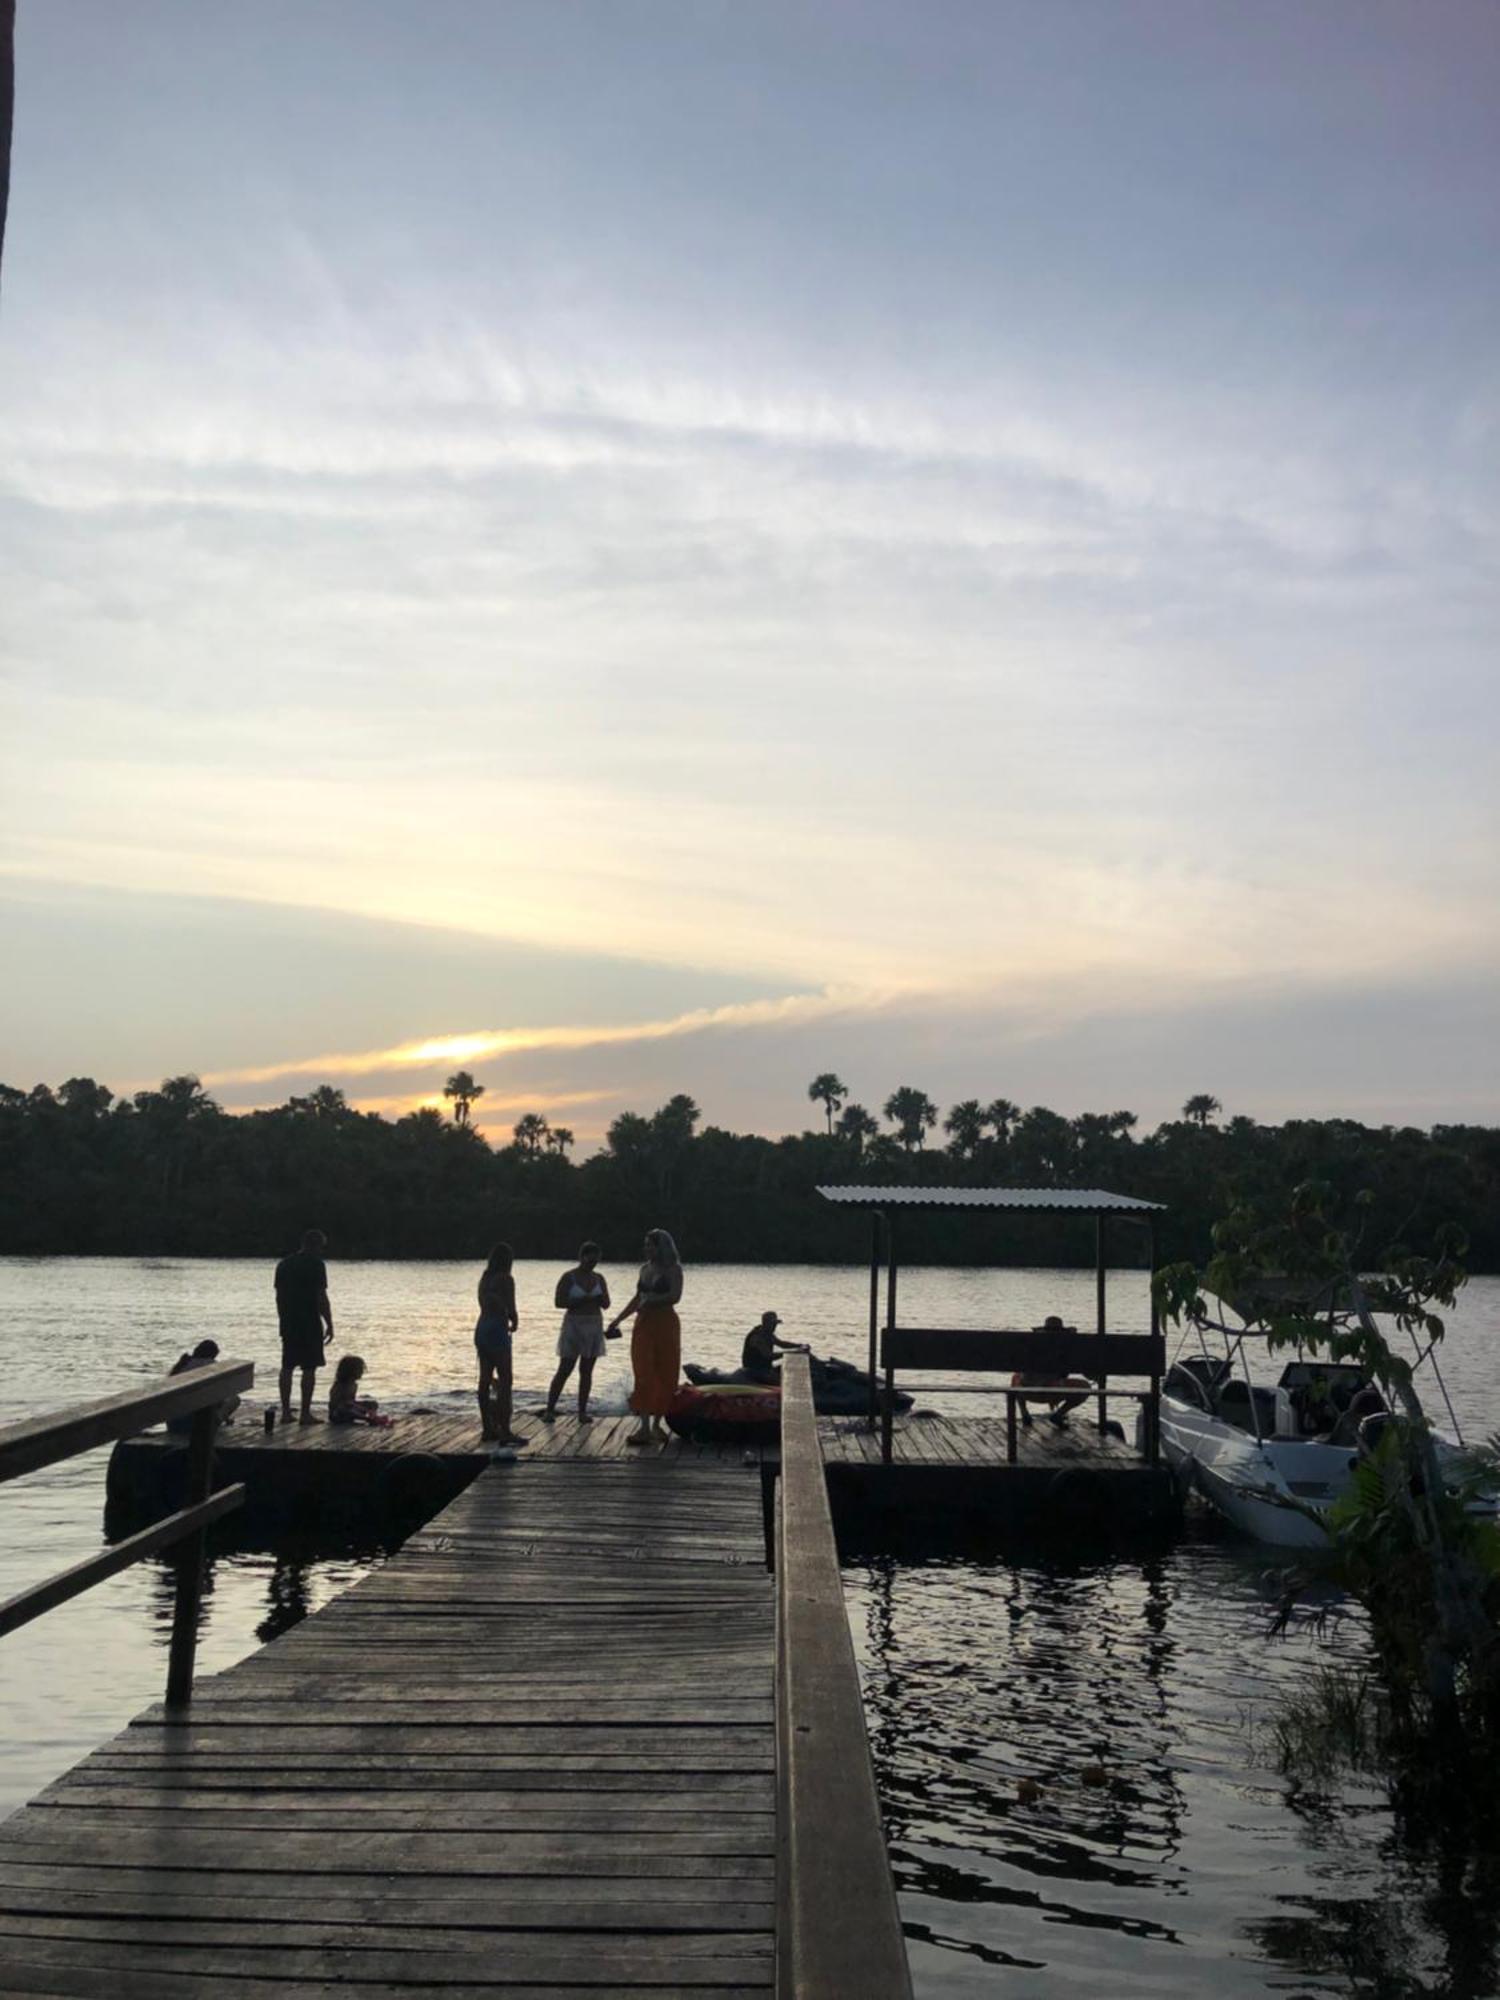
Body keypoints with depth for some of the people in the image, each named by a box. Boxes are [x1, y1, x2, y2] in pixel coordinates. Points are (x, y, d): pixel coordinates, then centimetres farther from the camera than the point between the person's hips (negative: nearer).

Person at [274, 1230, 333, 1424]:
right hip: (310, 1324, -6)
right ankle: (306, 1413, -1)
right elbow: (321, 1298, -13)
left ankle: (286, 1412, 11)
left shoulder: (283, 1264, 11)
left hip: (288, 1324, 6)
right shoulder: (316, 1264, -10)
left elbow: (279, 1297, 14)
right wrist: (329, 1324, -7)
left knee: (287, 1368, 10)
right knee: (309, 1368, -1)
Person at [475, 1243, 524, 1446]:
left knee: (485, 1380, 11)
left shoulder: (484, 1279, 12)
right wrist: (514, 1322, 6)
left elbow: (486, 1305, 13)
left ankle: (488, 1428, 17)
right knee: (505, 1382, -6)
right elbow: (511, 1309, -14)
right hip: (497, 1330, -8)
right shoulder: (506, 1279, -11)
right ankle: (505, 1432, -9)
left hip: (481, 1328, 8)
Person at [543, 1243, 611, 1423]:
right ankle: (549, 1409, -1)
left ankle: (582, 1411, 7)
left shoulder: (598, 1278, 9)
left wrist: (600, 1298, -14)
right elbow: (558, 1302, -10)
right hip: (574, 1325, -4)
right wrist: (581, 1300, -20)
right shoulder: (569, 1277, -4)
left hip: (594, 1327, 4)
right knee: (564, 1370, -6)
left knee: (586, 1371, 4)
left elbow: (606, 1305, 9)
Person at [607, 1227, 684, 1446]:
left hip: (665, 1324, -5)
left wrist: (651, 1301, -24)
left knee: (665, 1375, 1)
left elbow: (675, 1296, -17)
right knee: (644, 1374, -4)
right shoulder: (645, 1269, 13)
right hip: (644, 1324, 5)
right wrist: (618, 1319, 20)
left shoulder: (673, 1269, -4)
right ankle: (644, 1425, -9)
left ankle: (657, 1422, 11)